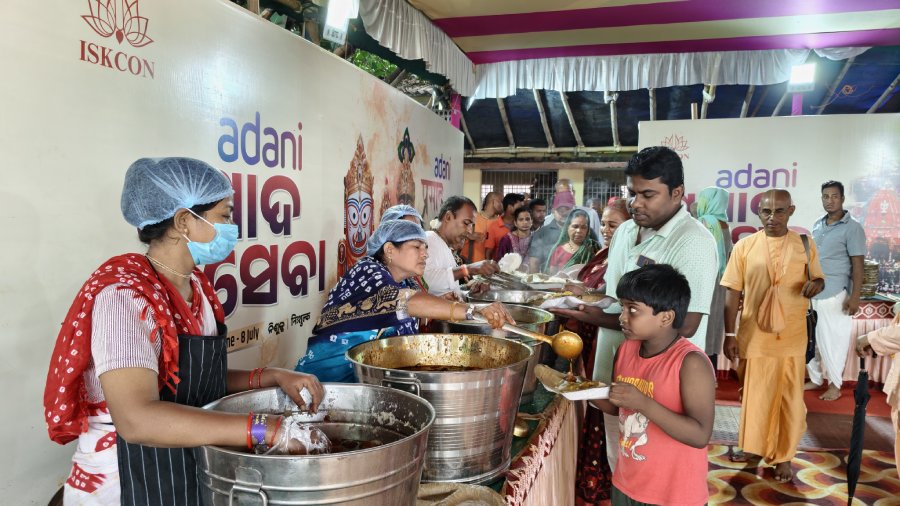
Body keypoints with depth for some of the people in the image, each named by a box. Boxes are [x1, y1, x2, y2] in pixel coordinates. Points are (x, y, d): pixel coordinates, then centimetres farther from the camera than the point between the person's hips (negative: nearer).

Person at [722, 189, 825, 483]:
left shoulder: (805, 245, 0)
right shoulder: (744, 246, -4)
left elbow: (818, 279, 13)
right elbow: (733, 292, -2)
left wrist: (816, 284, -13)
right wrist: (729, 334, -5)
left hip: (792, 337, 1)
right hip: (754, 336, 0)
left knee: (790, 398, 10)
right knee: (754, 395, 14)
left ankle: (784, 456, 27)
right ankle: (753, 446, 33)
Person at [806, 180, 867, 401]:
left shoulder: (852, 228, -7)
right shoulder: (817, 225, 10)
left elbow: (857, 265, -9)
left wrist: (854, 297, -15)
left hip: (834, 295, -6)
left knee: (833, 341, 3)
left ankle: (835, 385, 17)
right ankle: (816, 379, 26)